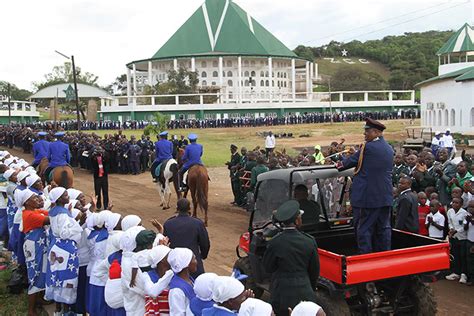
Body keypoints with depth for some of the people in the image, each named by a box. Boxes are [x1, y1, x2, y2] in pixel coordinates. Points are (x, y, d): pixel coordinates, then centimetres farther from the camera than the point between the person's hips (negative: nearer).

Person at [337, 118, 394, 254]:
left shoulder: (368, 147, -13)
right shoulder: (389, 149, 11)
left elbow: (353, 160, -3)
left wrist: (341, 164, 16)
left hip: (367, 196, -8)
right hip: (385, 196, 8)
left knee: (364, 229, -1)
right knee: (383, 228, 12)